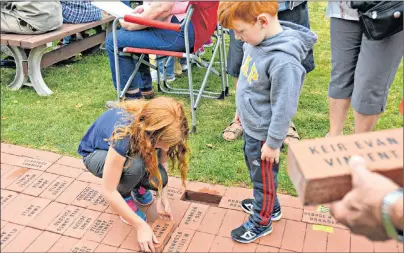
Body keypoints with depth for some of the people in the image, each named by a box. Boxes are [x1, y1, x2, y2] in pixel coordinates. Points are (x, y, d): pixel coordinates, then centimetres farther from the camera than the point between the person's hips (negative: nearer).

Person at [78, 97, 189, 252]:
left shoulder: (156, 126, -27)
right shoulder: (124, 134, -42)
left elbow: (162, 160, -9)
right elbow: (108, 192, -37)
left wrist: (162, 197, -21)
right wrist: (141, 226, -33)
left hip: (133, 149, 5)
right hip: (95, 154, -4)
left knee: (158, 178, -22)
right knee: (135, 165, -36)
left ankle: (136, 186, 11)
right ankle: (125, 196, -5)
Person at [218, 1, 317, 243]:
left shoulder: (283, 62, -34)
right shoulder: (257, 39, -7)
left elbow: (283, 108, -26)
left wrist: (273, 143, -15)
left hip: (263, 135, -9)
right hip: (251, 127, 9)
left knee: (263, 178, 14)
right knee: (255, 169, 27)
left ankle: (261, 222, 38)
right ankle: (270, 206, 51)